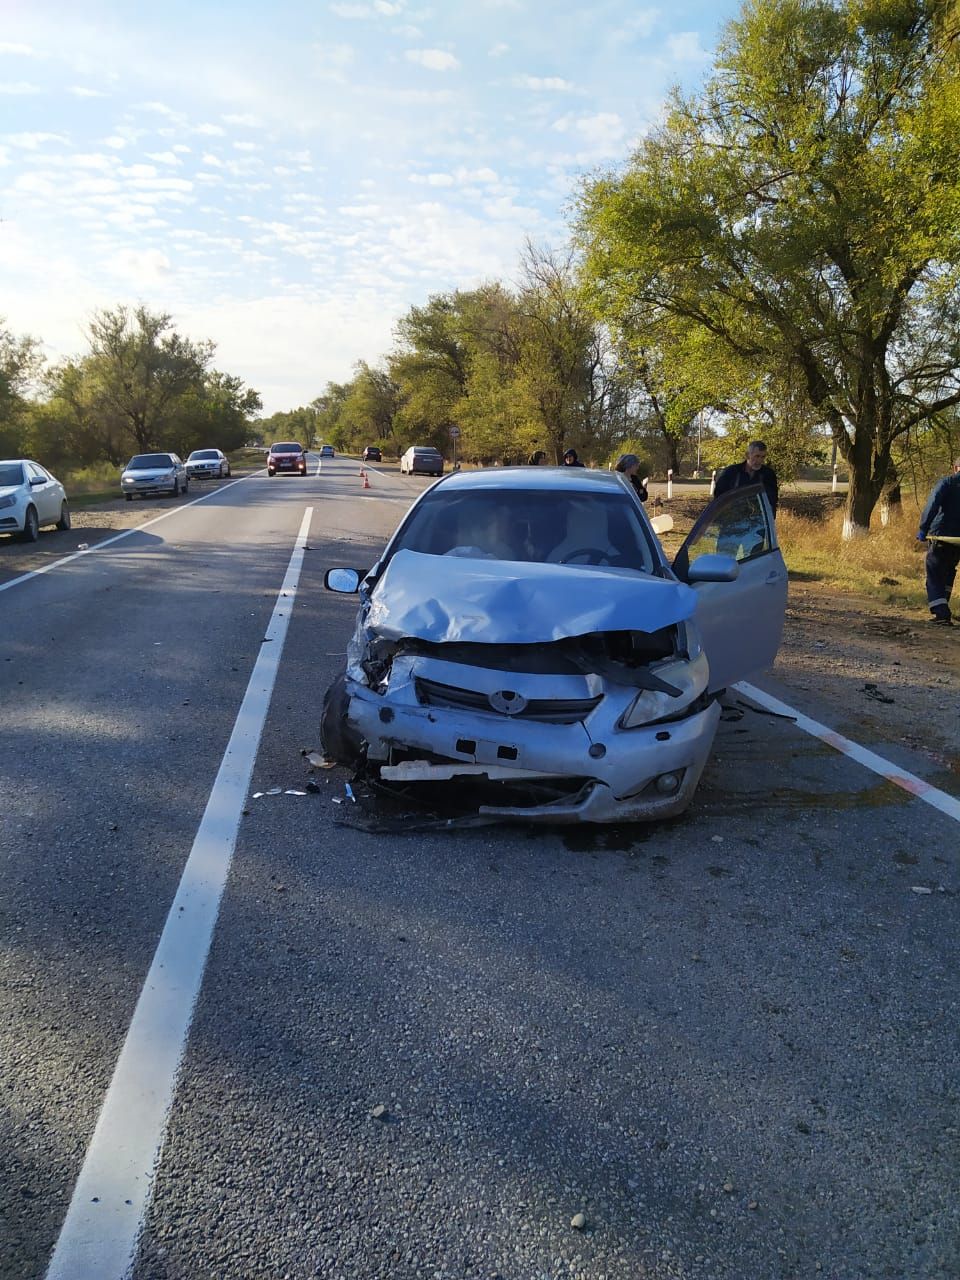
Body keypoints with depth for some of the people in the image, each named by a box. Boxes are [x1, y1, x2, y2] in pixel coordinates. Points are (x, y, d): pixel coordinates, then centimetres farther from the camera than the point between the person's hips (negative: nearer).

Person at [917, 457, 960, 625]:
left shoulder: (946, 482, -4)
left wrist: (923, 528, -20)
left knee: (934, 576, -2)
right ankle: (942, 609, 29)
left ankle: (942, 613, -14)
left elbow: (932, 505, -18)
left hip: (941, 536, -5)